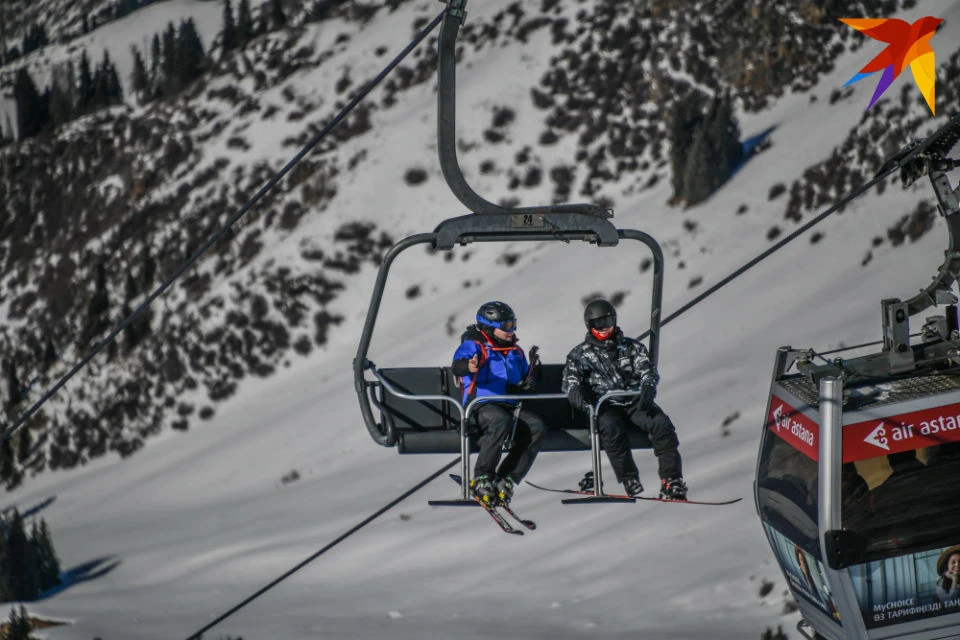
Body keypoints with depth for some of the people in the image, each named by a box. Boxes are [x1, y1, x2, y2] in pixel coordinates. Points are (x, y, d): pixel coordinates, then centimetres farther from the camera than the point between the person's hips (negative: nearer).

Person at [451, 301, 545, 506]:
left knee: (536, 427, -22)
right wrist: (469, 366, -47)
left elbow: (526, 380, 27)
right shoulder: (474, 346, -1)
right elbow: (457, 366, -22)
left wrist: (528, 383, 1)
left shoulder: (515, 351, 21)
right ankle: (482, 479, -25)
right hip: (481, 404, -6)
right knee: (501, 422, -39)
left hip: (511, 406, 6)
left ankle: (506, 480, -17)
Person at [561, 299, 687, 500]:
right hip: (606, 407, -2)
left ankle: (672, 482, -27)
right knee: (611, 429, -36)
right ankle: (630, 480, -31)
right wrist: (574, 390, -27)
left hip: (635, 401, 2)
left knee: (662, 424, -27)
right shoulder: (581, 353, 14)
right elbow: (570, 375, -2)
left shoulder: (631, 347, 16)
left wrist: (648, 387, -21)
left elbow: (647, 370, 3)